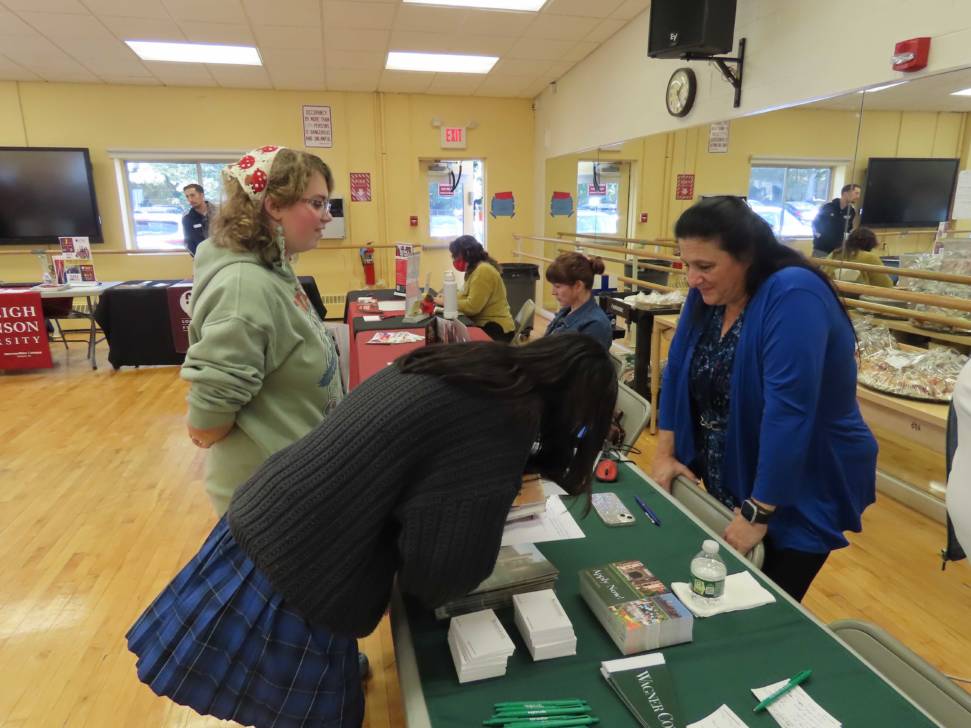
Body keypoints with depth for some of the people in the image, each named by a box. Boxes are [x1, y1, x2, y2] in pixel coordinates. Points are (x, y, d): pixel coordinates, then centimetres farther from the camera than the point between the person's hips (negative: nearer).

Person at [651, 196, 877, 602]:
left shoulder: (792, 296, -27)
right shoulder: (707, 294, -4)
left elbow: (788, 411, -32)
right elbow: (677, 371, 4)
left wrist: (757, 513, -28)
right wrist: (665, 453, 0)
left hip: (800, 495, -6)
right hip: (729, 480, 7)